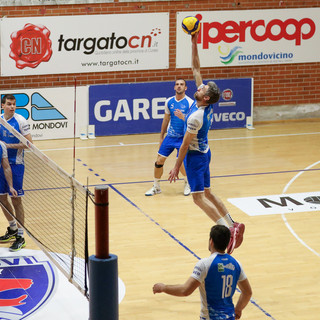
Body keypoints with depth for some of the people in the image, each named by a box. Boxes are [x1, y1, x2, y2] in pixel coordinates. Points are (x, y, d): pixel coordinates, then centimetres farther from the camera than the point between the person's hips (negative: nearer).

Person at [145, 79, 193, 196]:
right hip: (170, 136, 4)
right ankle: (156, 187, 16)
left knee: (181, 162, -13)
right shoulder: (169, 102, 5)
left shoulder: (190, 102, -10)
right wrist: (161, 137, 18)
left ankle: (187, 184, 16)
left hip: (183, 138, -4)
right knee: (159, 160, 0)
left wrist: (183, 117, -30)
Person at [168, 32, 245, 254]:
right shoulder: (208, 105, -5)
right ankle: (233, 224, 12)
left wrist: (176, 168, -12)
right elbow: (196, 69, 1)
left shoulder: (196, 117, -27)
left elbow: (185, 145, -20)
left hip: (195, 156, -9)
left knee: (199, 197, -9)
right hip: (204, 152, 9)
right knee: (207, 193, 16)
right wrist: (194, 43, -4)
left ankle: (229, 230, -20)